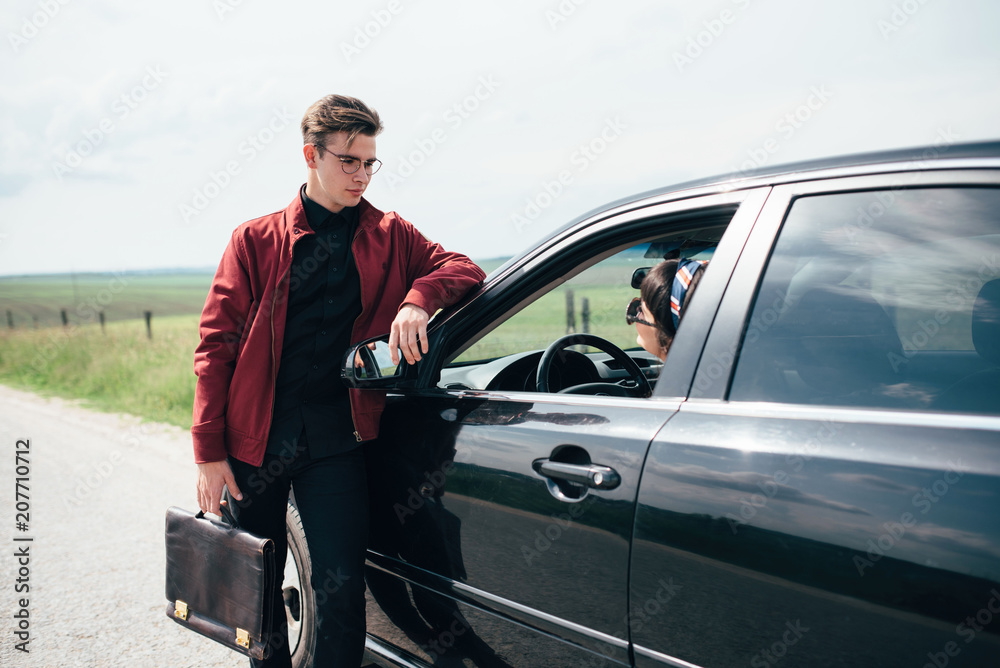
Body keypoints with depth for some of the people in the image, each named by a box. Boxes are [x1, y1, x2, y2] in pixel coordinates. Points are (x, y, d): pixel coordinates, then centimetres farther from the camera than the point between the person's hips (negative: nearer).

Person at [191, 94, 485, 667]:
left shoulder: (390, 236, 9)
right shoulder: (256, 240, 5)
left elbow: (462, 268, 4)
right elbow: (217, 343, 2)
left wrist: (417, 300, -18)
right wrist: (210, 451, -4)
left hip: (337, 437, 0)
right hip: (257, 436, 1)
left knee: (341, 590, -5)